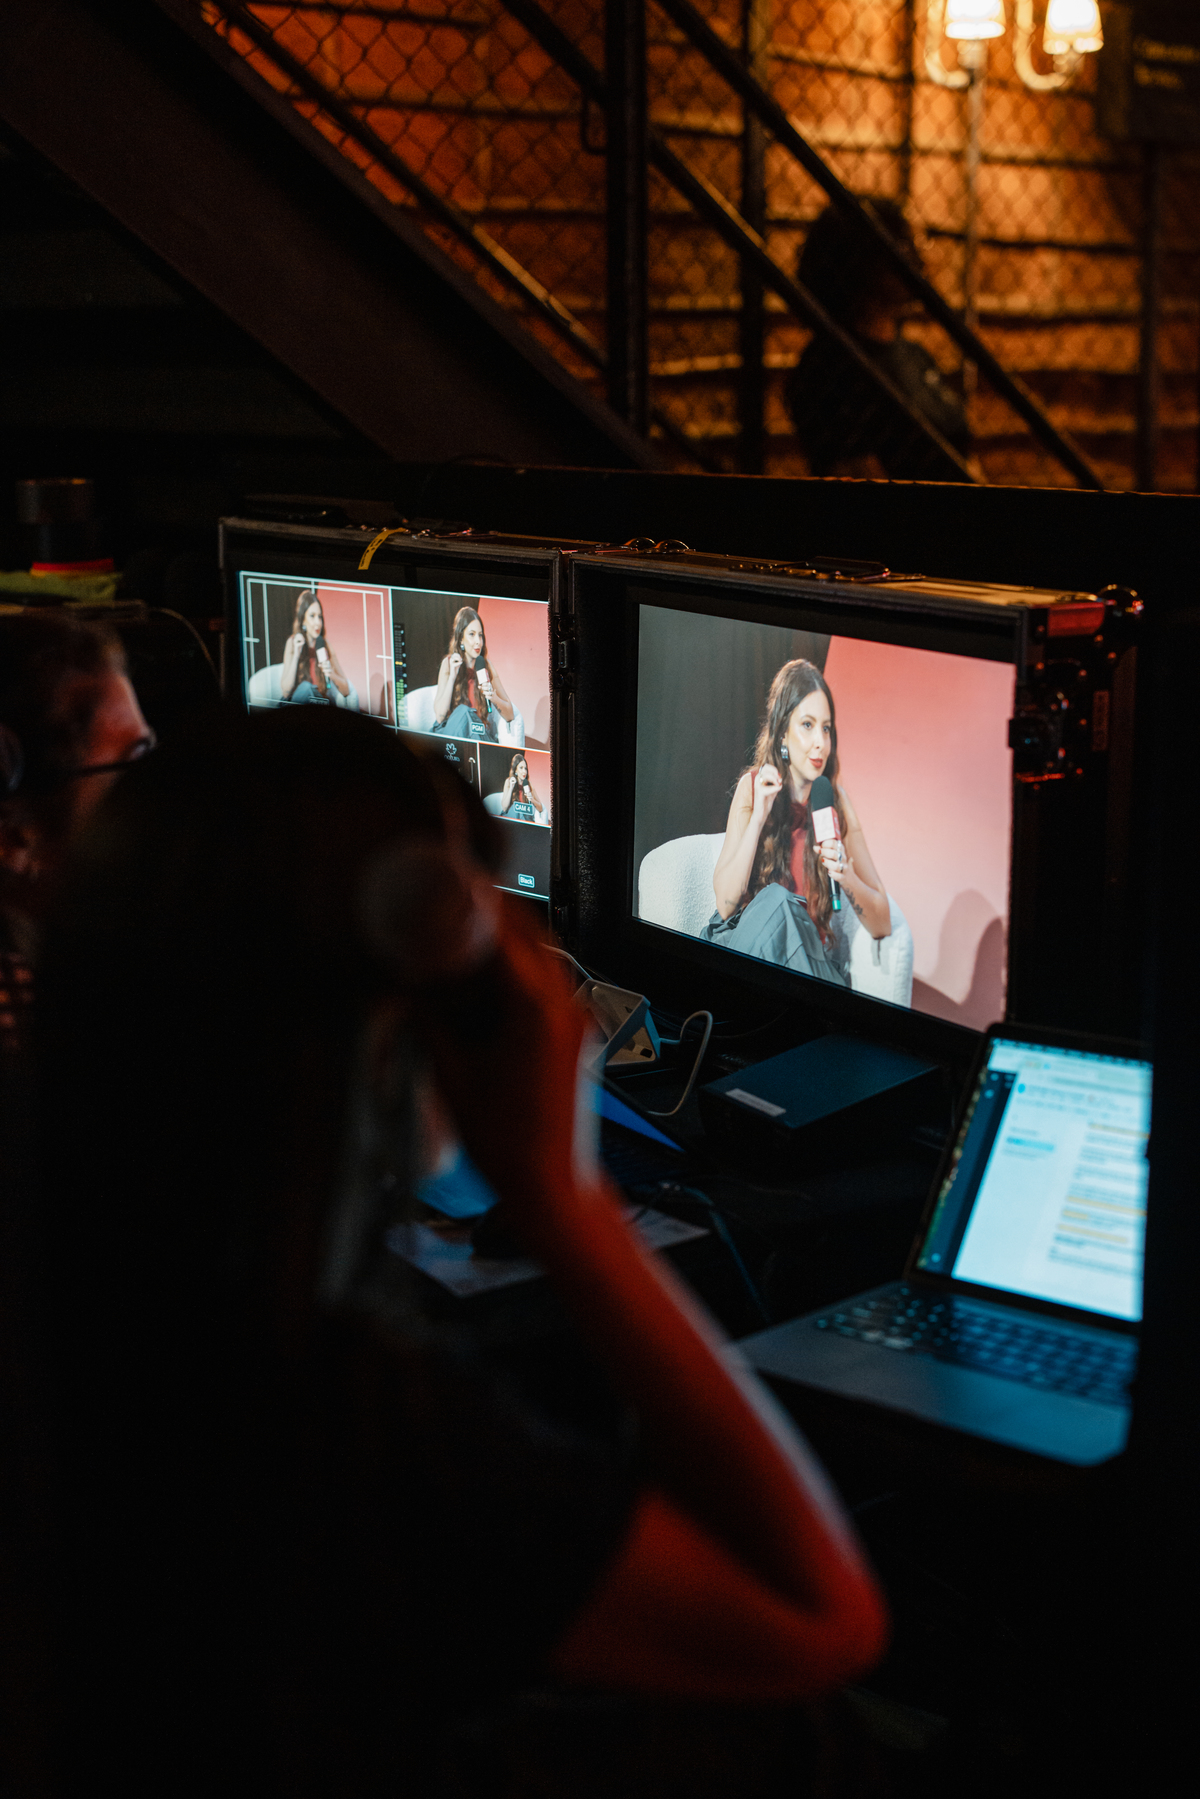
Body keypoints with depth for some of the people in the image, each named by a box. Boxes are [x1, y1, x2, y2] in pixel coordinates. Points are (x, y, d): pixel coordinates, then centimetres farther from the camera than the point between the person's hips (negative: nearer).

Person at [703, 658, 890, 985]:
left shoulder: (835, 799, 1)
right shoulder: (752, 787, 2)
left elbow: (883, 924, 3)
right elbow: (725, 904, -7)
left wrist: (847, 878, -18)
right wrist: (758, 818, -15)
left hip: (809, 956, 0)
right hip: (746, 943, 1)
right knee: (775, 900, -30)